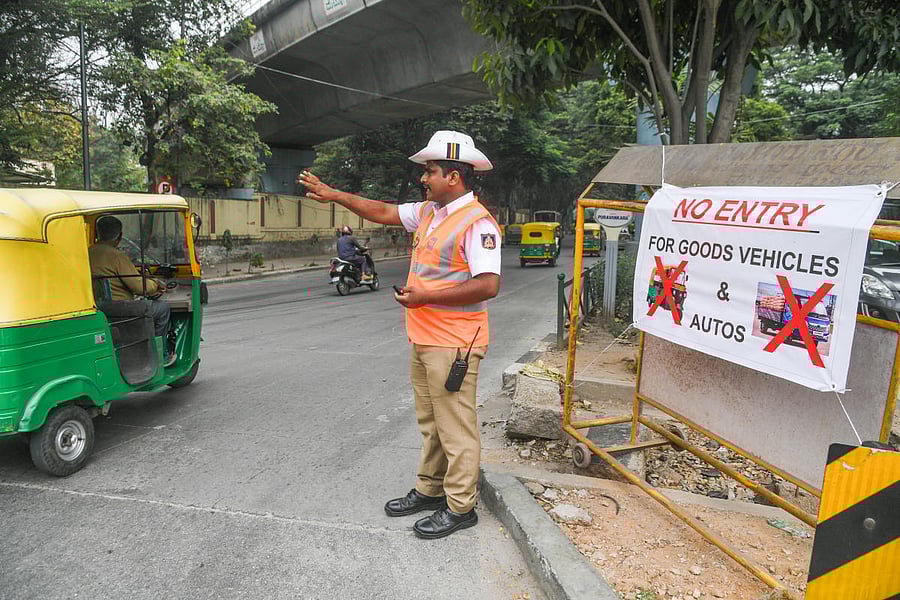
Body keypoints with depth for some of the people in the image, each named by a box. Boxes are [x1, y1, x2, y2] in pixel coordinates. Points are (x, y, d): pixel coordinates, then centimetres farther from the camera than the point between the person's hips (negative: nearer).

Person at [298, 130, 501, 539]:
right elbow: (383, 212, 22)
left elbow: (488, 285, -25)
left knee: (455, 427, 1)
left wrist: (425, 297, -21)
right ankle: (429, 489, 34)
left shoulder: (477, 222, -17)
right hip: (422, 337, 9)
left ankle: (460, 507, 15)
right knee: (429, 421, 19)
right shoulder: (427, 212, 11)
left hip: (452, 343, -9)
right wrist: (333, 195, 20)